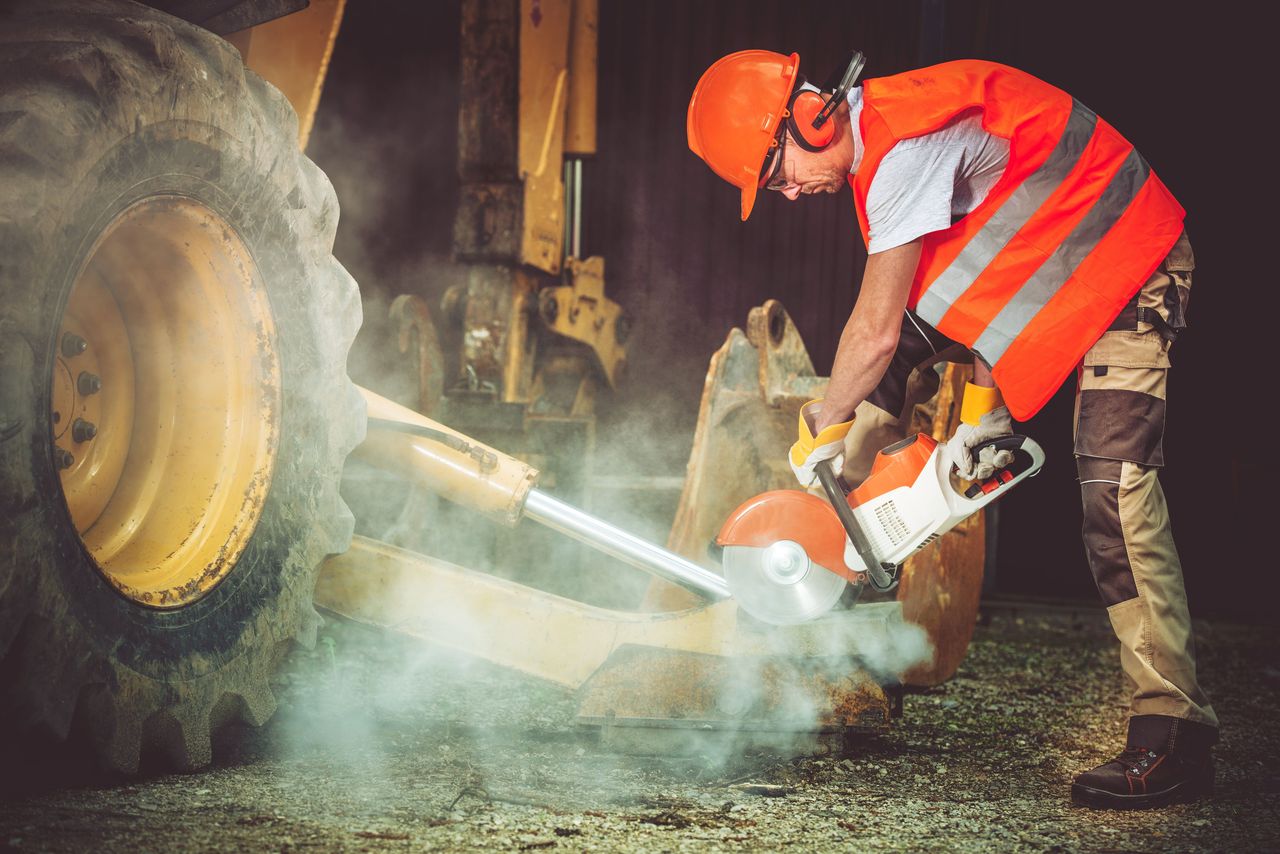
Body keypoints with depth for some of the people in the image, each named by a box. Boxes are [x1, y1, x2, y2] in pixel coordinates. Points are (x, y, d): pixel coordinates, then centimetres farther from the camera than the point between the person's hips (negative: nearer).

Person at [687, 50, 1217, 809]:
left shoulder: (904, 147, -28)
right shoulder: (876, 151, 2)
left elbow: (876, 332, -25)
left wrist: (819, 431, -11)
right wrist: (985, 408, 0)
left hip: (1129, 272, -10)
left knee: (1118, 490, -19)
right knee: (906, 354, 9)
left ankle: (1175, 734, -19)